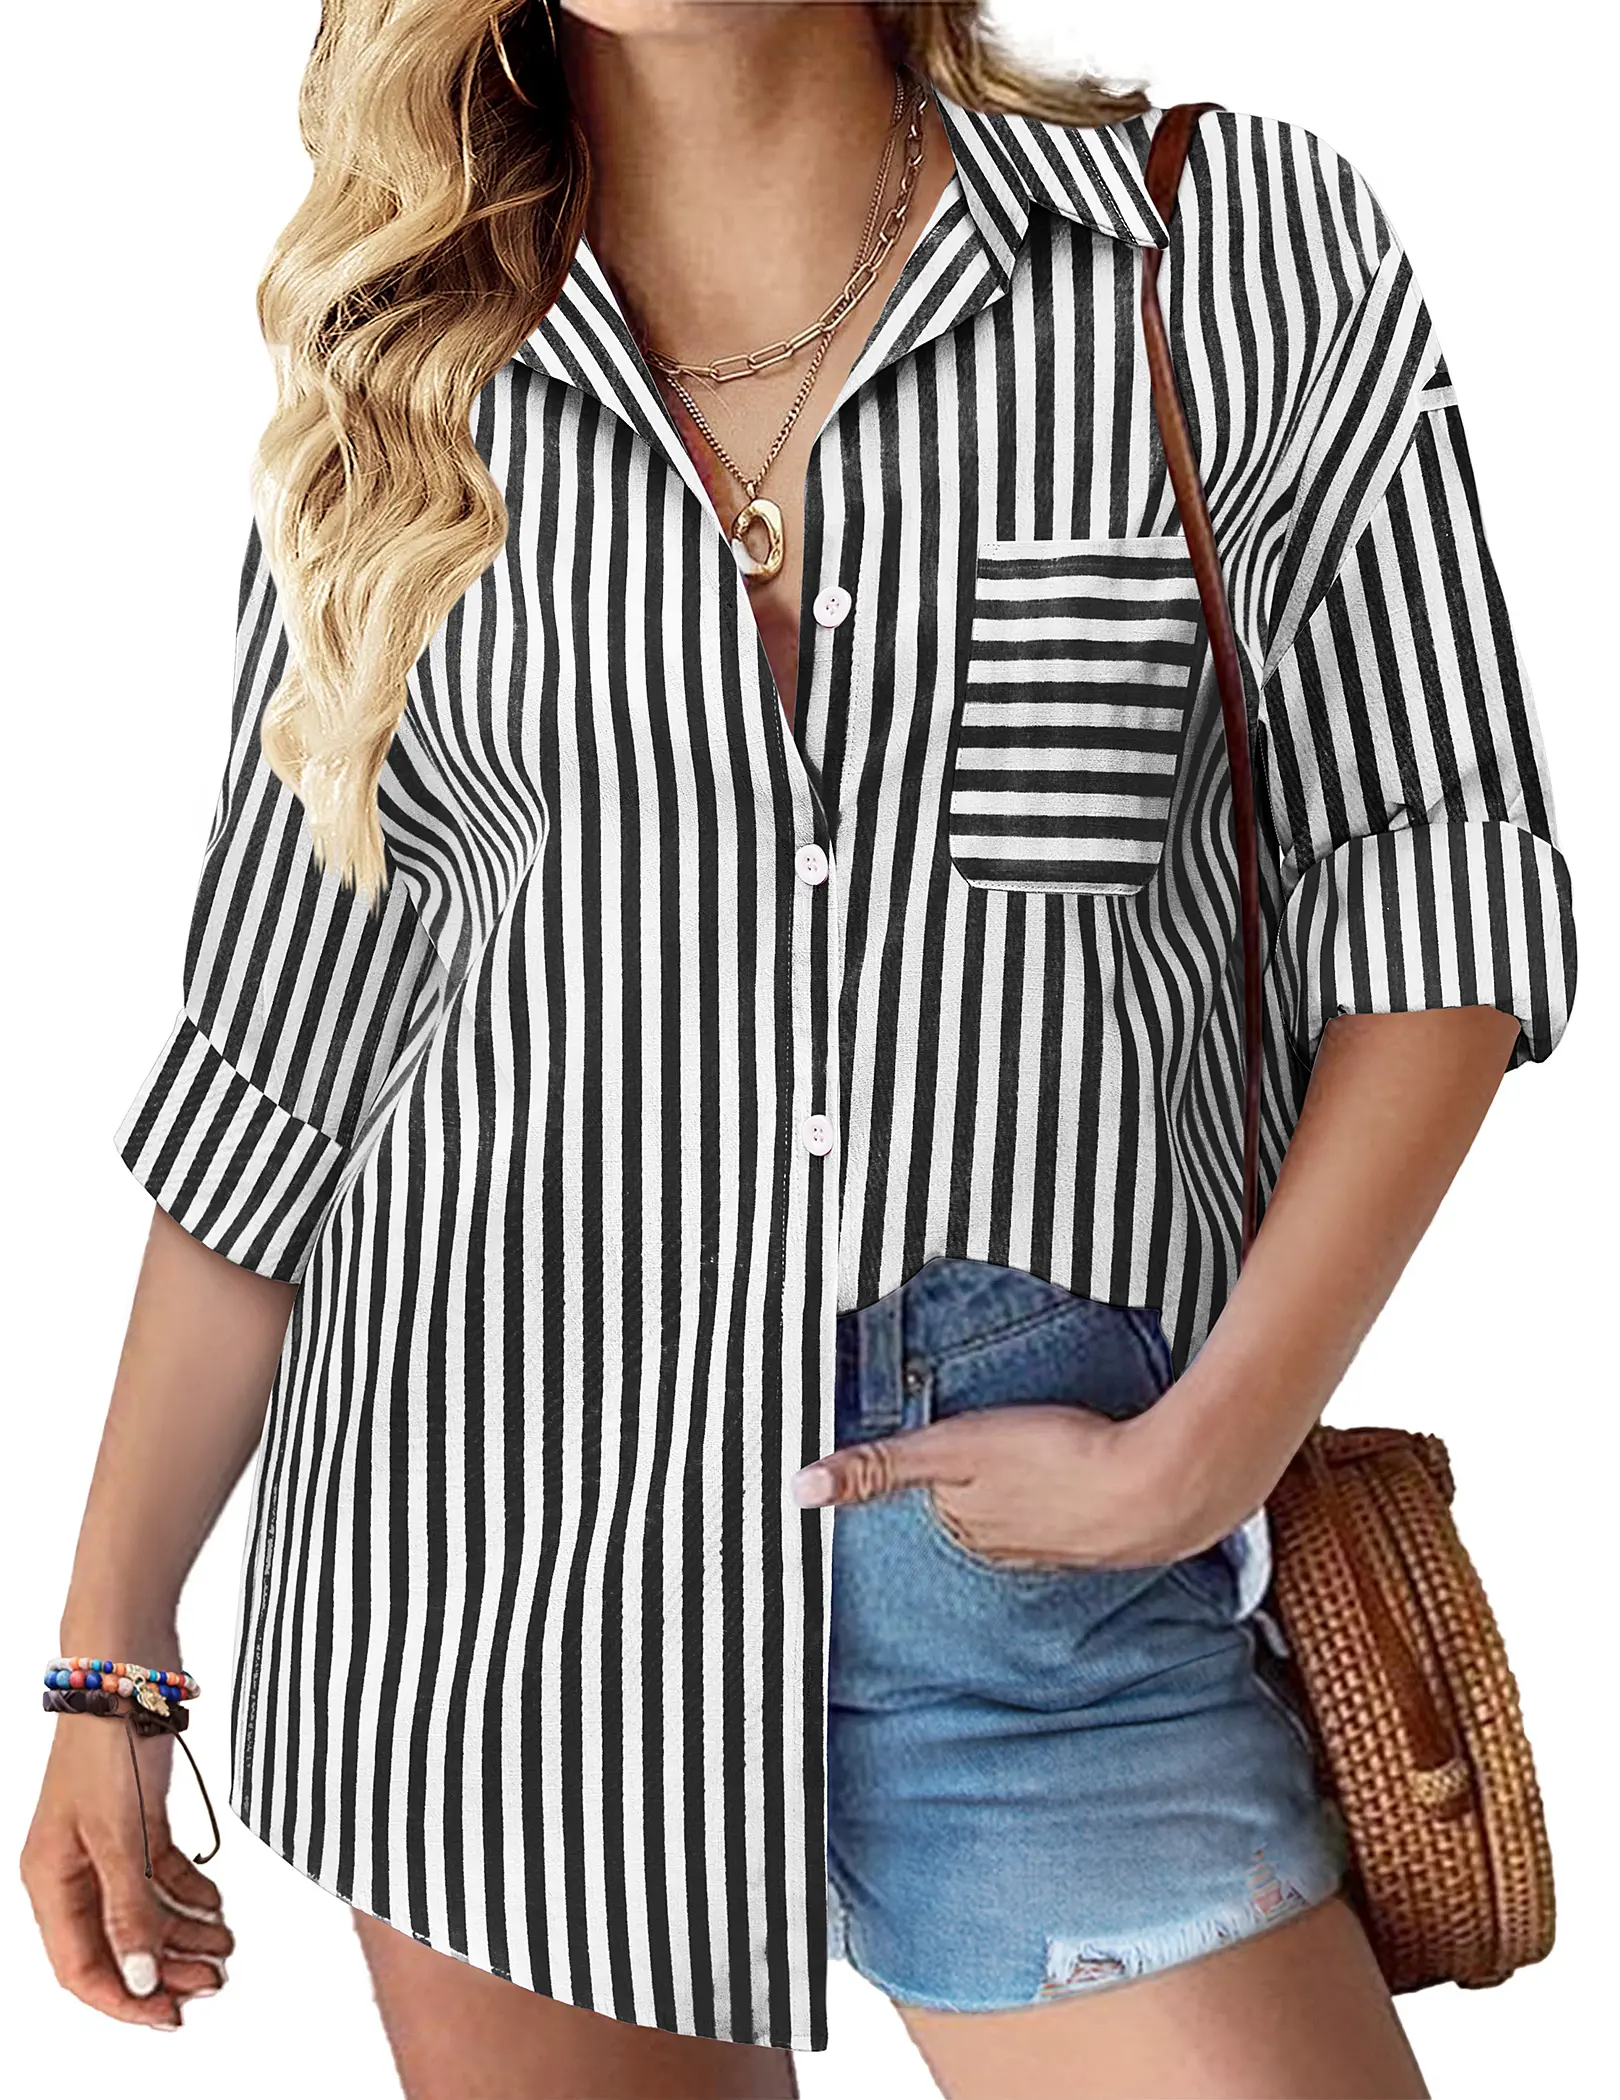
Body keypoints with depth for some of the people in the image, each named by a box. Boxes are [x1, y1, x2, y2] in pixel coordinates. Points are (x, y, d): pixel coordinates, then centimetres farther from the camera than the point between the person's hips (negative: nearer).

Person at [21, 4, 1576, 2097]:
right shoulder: (406, 390, 6)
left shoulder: (1249, 252, 0)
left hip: (1024, 1555, -1)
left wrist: (1207, 1446, -10)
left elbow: (1436, 887, 0)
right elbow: (275, 1059, 9)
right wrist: (109, 1656, 9)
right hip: (494, 1538, 2)